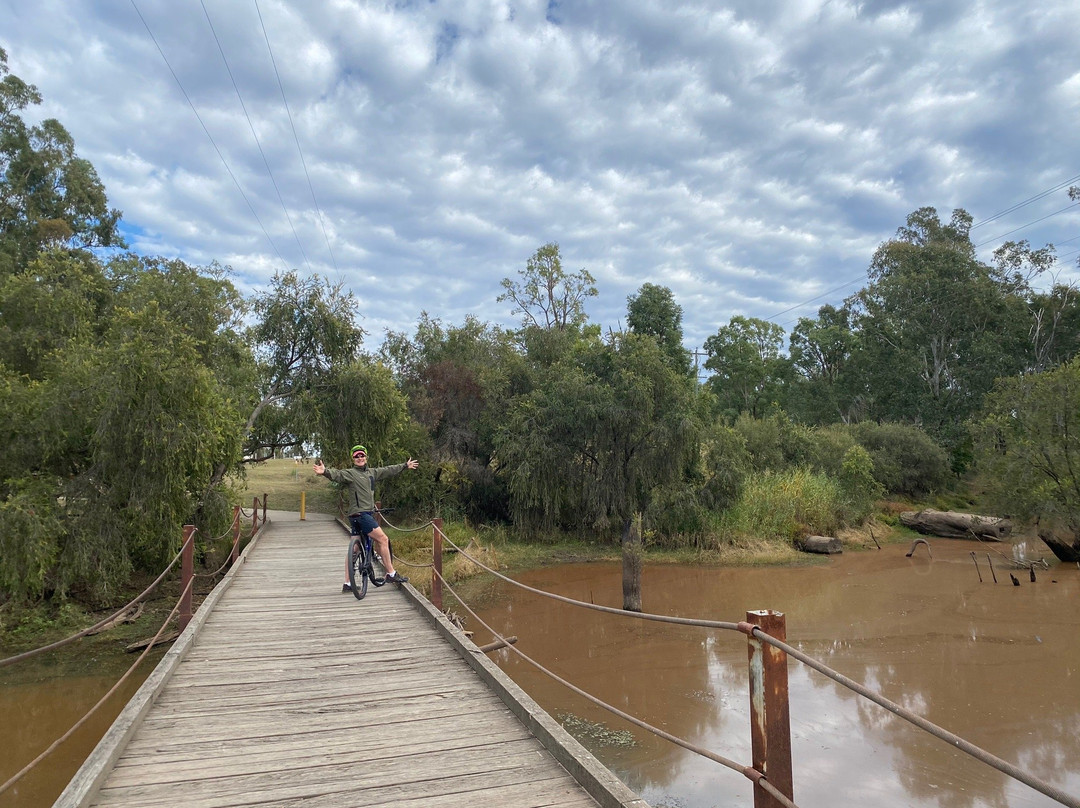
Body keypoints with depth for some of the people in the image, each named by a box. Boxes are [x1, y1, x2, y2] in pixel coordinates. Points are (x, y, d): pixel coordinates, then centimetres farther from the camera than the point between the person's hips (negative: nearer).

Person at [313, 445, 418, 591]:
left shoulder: (372, 473, 15)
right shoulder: (350, 473, -7)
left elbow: (388, 470, 27)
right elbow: (337, 474, -26)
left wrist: (405, 465, 37)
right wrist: (325, 472, -48)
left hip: (368, 513, 8)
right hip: (359, 513, -8)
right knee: (383, 539, -8)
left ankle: (347, 584, 14)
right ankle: (391, 574, 0)